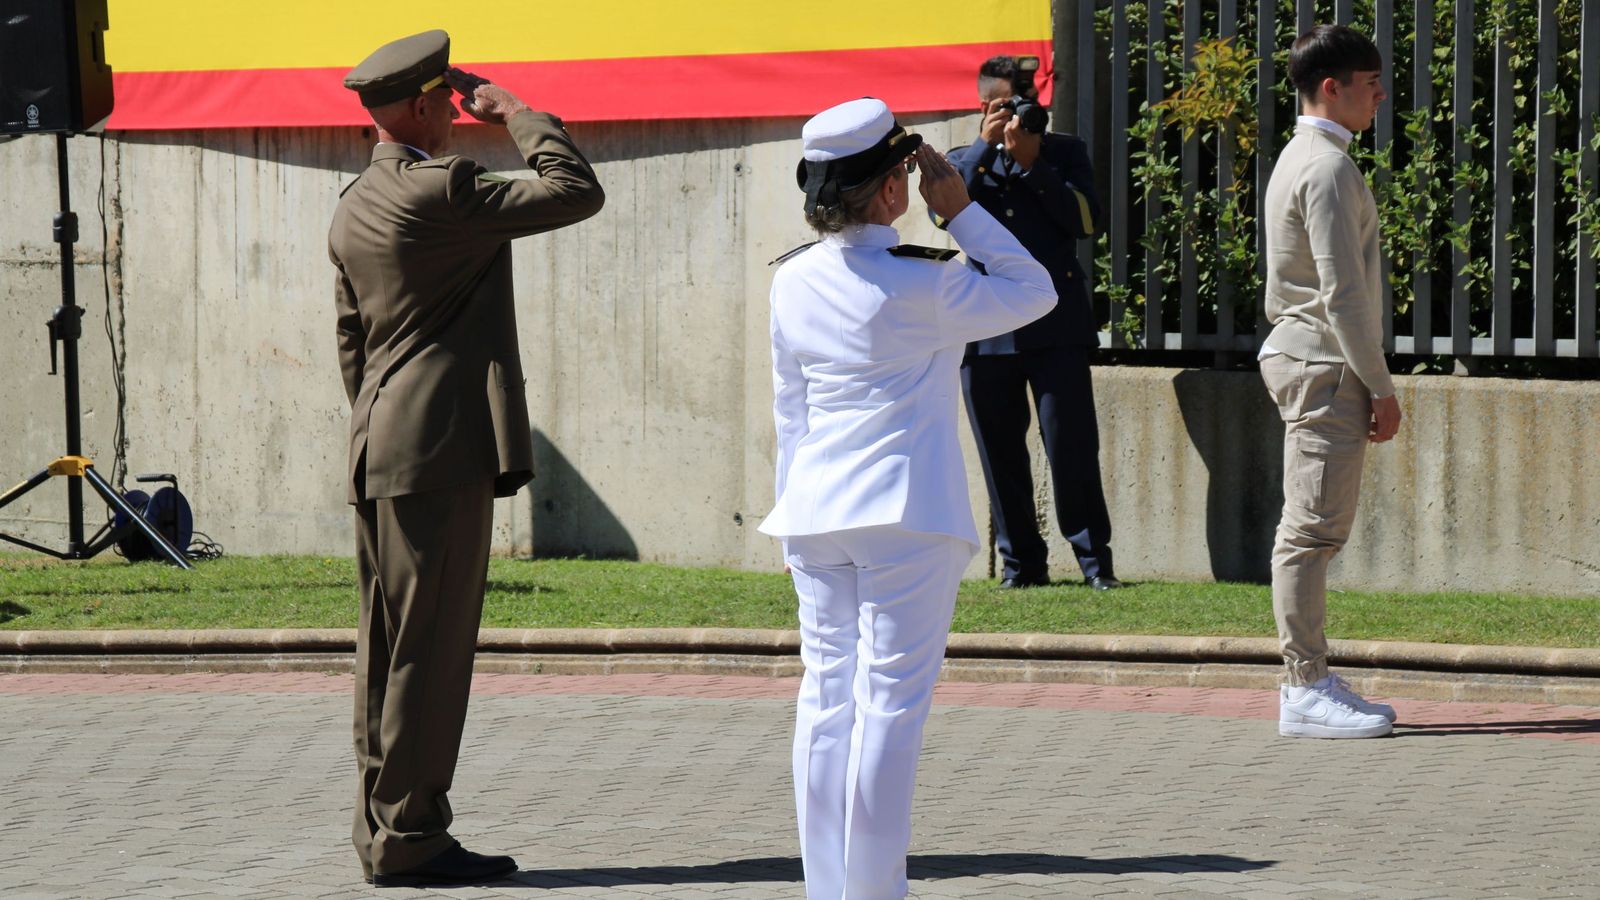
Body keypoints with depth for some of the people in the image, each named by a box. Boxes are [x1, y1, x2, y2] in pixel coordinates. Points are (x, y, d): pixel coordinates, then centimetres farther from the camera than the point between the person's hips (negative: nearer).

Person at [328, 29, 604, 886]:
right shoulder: (439, 191, -14)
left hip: (379, 454, 9)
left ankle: (383, 830, 13)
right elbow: (575, 192, -13)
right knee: (429, 649, -6)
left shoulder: (353, 210, 15)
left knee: (389, 647, 11)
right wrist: (514, 112, -1)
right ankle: (409, 839, -5)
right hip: (441, 451, -9)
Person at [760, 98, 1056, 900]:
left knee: (826, 699, 9)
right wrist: (961, 210, 1)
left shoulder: (793, 282, 6)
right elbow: (1033, 291, 2)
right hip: (906, 514, -6)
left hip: (816, 511, 6)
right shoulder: (920, 286, -11)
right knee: (890, 701, -2)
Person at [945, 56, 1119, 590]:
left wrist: (1032, 163, -8)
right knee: (1000, 453, 4)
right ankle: (1021, 561, 12)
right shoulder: (964, 161, 15)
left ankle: (1093, 556, 2)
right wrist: (987, 147, -9)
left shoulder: (1064, 152, 12)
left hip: (1055, 325, -2)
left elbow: (1085, 219, -3)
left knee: (1071, 445, -7)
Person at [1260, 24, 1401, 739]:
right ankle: (1307, 689, -10)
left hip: (1301, 358, 11)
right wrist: (1380, 386, -15)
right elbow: (1341, 291, -19)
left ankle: (1306, 681, 14)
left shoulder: (1301, 159, 18)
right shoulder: (1328, 168, -15)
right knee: (1313, 529, -9)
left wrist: (1368, 382, 21)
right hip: (1324, 365, -11)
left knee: (1311, 530, 11)